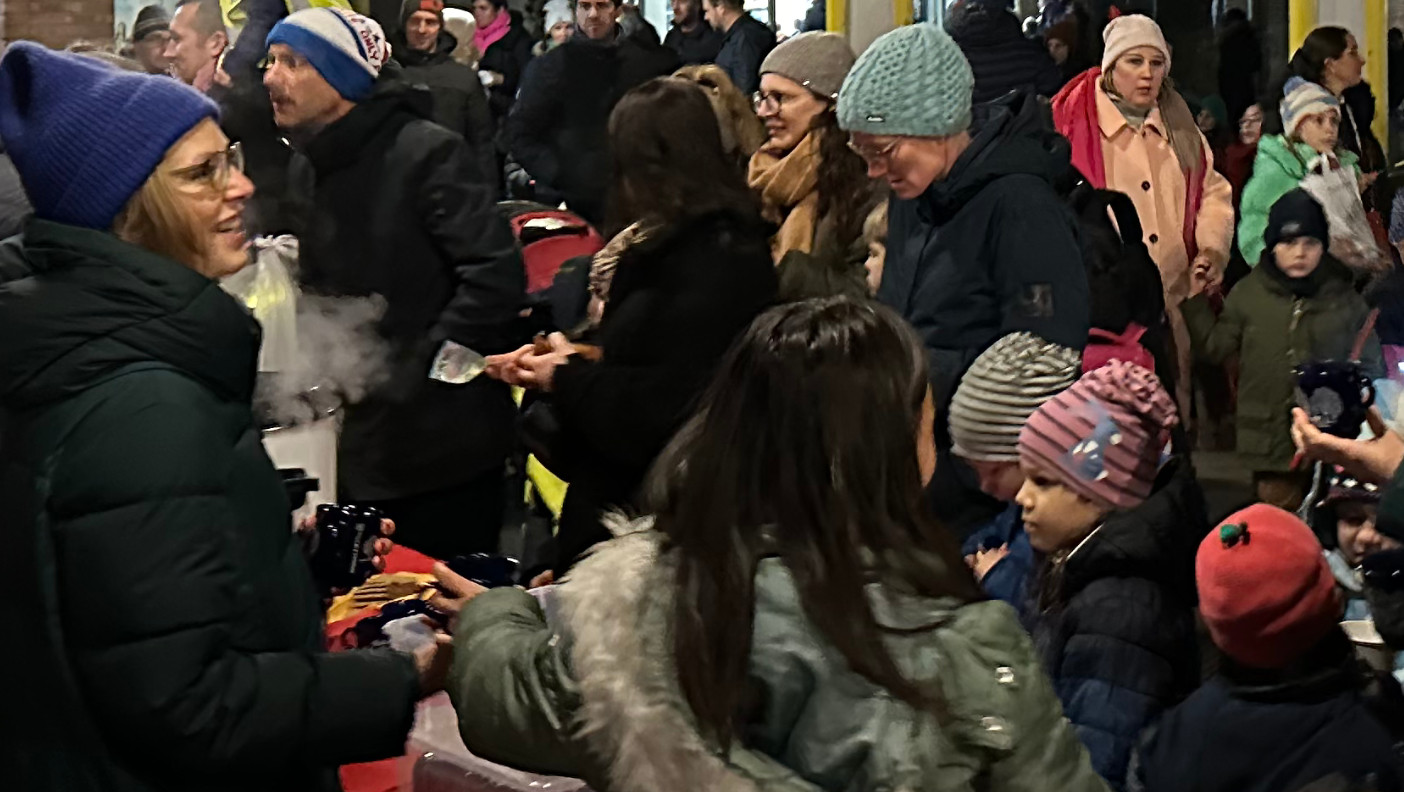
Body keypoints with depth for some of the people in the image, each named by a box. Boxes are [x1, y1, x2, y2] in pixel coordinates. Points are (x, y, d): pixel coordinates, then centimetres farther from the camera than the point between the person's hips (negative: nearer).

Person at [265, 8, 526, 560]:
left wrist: (423, 368, -19)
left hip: (440, 445, -8)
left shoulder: (426, 152, -13)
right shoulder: (307, 168, 13)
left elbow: (496, 275, -21)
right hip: (362, 448, 8)